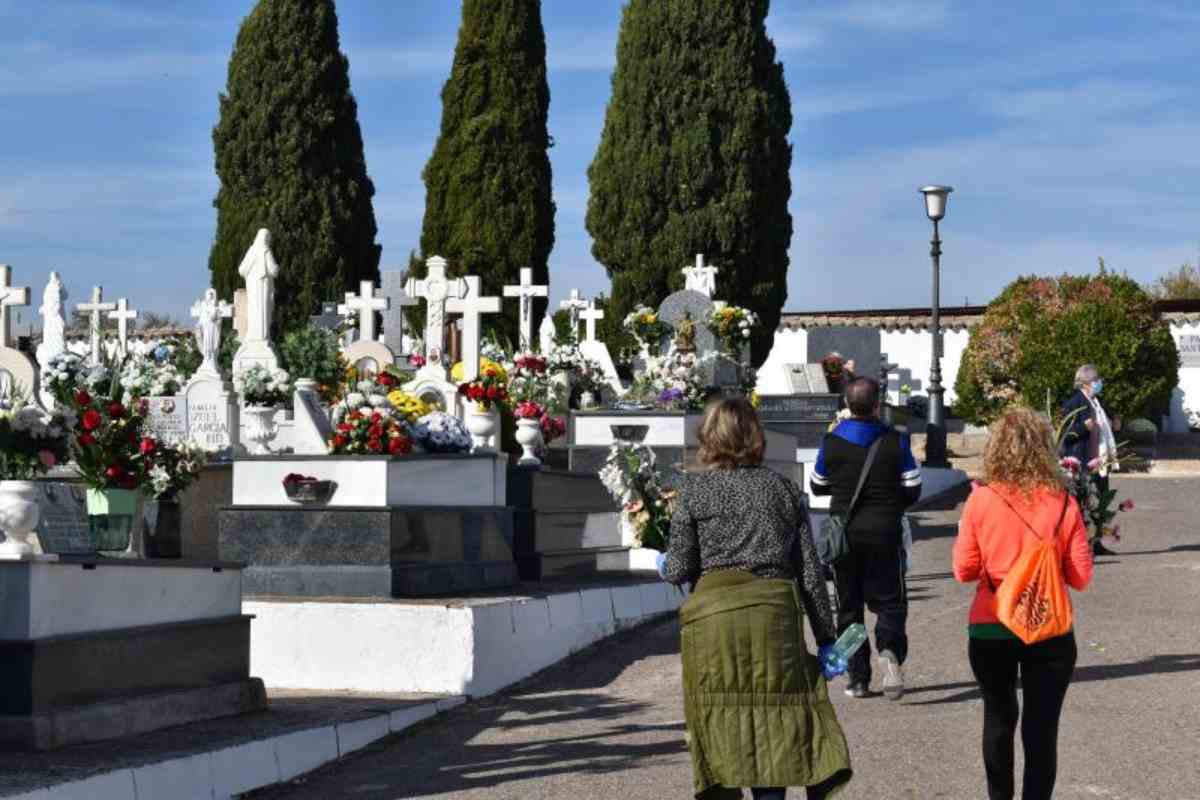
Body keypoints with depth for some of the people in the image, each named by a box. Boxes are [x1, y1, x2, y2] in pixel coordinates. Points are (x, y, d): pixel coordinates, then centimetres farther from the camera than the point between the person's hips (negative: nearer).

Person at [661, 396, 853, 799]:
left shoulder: (695, 488, 3)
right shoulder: (785, 489, 11)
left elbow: (681, 569, 1)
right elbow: (810, 572, 9)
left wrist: (664, 564, 25)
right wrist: (826, 638, 13)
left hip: (714, 614, -2)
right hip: (777, 609, 2)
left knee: (719, 721, 7)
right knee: (776, 718, 4)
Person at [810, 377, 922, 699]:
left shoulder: (831, 443, -4)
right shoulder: (895, 442, -6)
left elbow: (818, 486, 9)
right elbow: (913, 490, -1)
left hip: (844, 535, 1)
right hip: (884, 533, -1)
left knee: (849, 605, 10)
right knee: (889, 599, 7)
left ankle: (858, 678, 7)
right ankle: (889, 649, -23)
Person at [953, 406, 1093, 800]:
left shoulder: (981, 500, -9)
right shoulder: (1062, 503, -8)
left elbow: (963, 570, -3)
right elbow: (1080, 576, -5)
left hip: (990, 630, 1)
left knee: (999, 719, 20)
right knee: (1041, 728, 4)